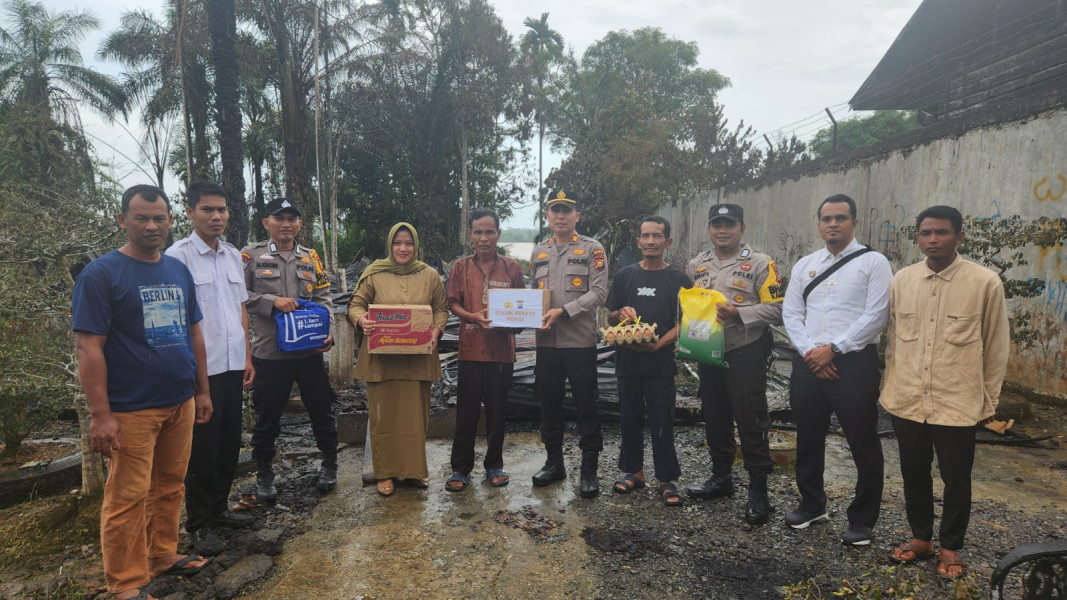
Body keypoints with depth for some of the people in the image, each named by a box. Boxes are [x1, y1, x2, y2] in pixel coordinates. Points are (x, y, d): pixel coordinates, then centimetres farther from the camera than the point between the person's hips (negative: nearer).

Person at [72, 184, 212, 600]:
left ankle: (163, 554, 31)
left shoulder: (179, 271, 9)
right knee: (128, 497, 3)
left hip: (180, 402, 6)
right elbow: (89, 348, -13)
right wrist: (101, 415, -17)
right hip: (131, 409, -6)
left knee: (170, 486, 15)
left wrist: (202, 390, 13)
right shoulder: (100, 274, -10)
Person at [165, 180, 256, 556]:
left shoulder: (233, 255, 9)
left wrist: (247, 357, 13)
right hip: (201, 369, -6)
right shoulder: (178, 256, -10)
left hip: (233, 366, 6)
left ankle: (218, 507, 32)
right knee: (203, 448, 5)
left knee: (229, 442, 15)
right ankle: (198, 524, 19)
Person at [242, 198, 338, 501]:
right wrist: (272, 301, -19)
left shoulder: (311, 257, 9)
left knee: (321, 409, 12)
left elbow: (323, 298, 8)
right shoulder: (252, 255, 0)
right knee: (267, 416, 9)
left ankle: (329, 463, 30)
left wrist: (328, 331, -6)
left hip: (310, 350, 3)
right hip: (269, 351, -2)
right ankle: (264, 473, 27)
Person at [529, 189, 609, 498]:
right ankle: (554, 461, 27)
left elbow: (599, 293, -9)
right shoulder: (538, 252, 13)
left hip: (580, 340, -4)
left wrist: (563, 311, -18)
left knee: (586, 404, 2)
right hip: (546, 340, 5)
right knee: (549, 402, 12)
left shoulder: (592, 249, -1)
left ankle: (589, 470, 13)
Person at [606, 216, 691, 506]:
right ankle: (633, 470, 27)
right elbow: (609, 317, 11)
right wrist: (620, 314, -12)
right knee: (629, 419, 12)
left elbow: (684, 322, -3)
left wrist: (660, 343, -18)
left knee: (662, 422, 2)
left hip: (661, 362, -2)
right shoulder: (624, 276, 8)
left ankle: (667, 479, 14)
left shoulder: (678, 280, 1)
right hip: (627, 359, 3)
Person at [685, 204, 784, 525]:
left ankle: (758, 491, 10)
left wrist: (738, 313, -23)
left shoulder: (760, 263, -6)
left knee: (751, 423, -1)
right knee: (715, 419, 16)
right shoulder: (696, 265, 10)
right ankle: (721, 477, 32)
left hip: (745, 354, -5)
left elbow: (776, 309, -11)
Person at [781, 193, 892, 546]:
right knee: (808, 439, 15)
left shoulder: (873, 263, -2)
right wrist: (809, 352, -8)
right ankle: (812, 505, 35)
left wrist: (832, 349, -14)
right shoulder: (804, 266, 12)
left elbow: (876, 316, -11)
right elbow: (791, 313, 7)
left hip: (854, 362, -4)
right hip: (808, 364, 5)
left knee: (863, 444, 4)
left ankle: (862, 520, 22)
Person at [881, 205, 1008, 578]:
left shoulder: (985, 283, -8)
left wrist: (989, 401, 4)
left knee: (956, 481, 11)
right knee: (914, 475, 16)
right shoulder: (902, 280, 2)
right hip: (906, 402, 3)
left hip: (958, 405, -3)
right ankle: (920, 537, 36)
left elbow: (995, 347, 0)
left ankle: (950, 547, 32)